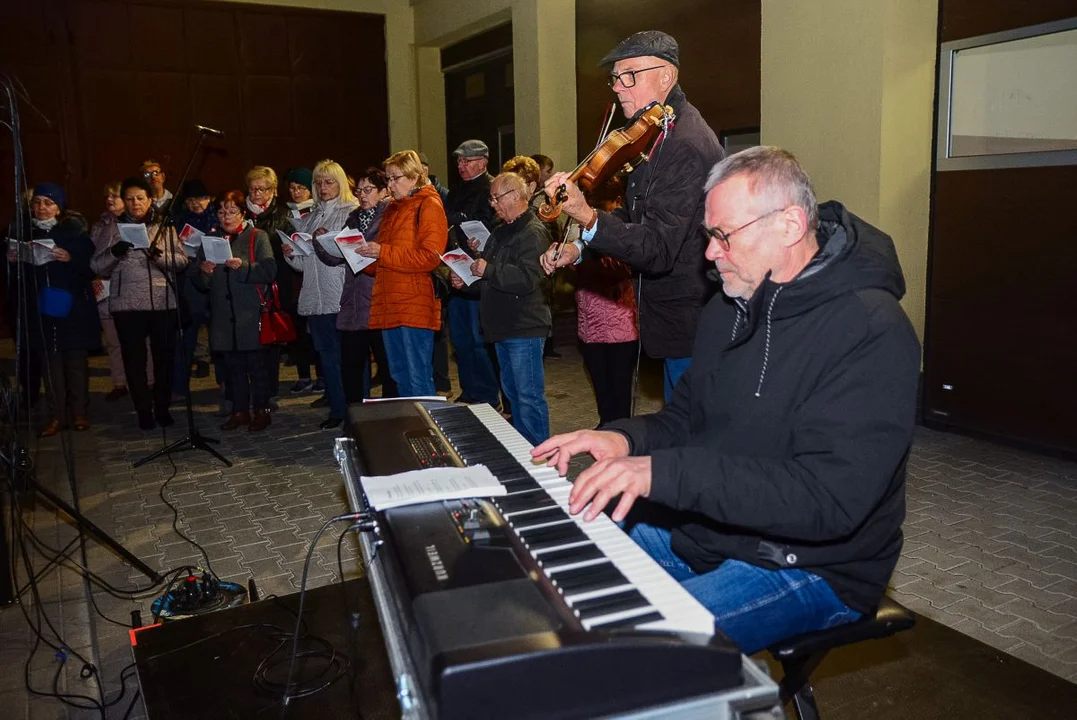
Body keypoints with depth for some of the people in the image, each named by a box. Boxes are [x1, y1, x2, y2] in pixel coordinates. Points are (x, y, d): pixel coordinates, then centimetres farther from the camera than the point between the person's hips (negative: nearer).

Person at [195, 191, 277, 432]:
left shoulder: (257, 236, 3)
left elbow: (269, 271, -9)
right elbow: (201, 283, 15)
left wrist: (244, 266, -22)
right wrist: (204, 272, -6)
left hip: (250, 312, -4)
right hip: (222, 313, 5)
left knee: (256, 362, 0)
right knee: (233, 365, 9)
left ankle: (261, 411, 9)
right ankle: (240, 410, 18)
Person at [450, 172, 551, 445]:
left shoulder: (533, 233, -13)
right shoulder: (500, 233, 18)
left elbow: (527, 279, -27)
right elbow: (490, 281, 25)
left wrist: (489, 270, -20)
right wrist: (466, 282, 6)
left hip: (525, 329, -10)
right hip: (503, 327, 10)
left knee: (529, 395, -5)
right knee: (512, 392, 17)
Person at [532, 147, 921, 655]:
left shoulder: (872, 332, -20)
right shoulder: (730, 308, 7)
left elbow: (828, 499, -29)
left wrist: (664, 472, -35)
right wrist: (628, 439, -8)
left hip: (810, 566, -7)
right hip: (697, 532, 8)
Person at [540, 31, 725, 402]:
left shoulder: (687, 147, -23)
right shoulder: (658, 132, 10)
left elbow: (658, 250, -29)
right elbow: (636, 213, 18)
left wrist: (589, 218, -42)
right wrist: (579, 248, 6)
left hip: (691, 326, -10)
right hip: (678, 318, 10)